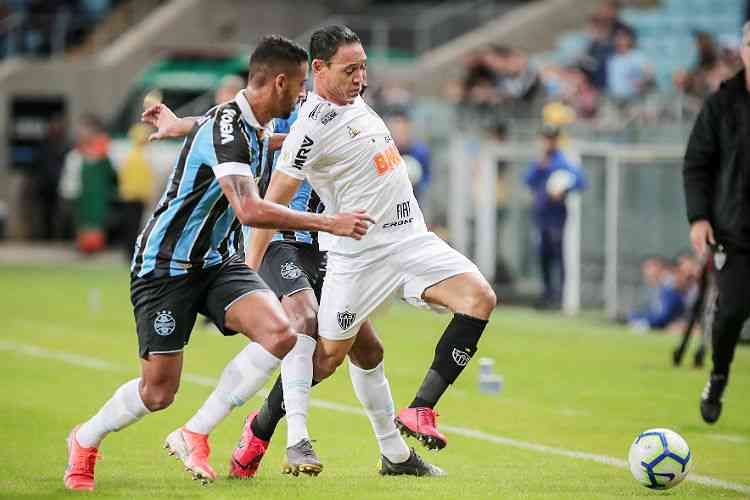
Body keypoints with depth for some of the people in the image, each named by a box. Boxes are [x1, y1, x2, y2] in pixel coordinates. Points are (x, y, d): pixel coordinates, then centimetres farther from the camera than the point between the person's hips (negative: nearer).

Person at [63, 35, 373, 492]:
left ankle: (194, 436, -7)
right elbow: (249, 210, -37)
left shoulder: (252, 127, 5)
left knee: (281, 336, -19)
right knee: (158, 392, -5)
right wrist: (329, 223, -34)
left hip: (219, 262, 8)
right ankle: (85, 441, 27)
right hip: (166, 264, -8)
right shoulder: (225, 128, -24)